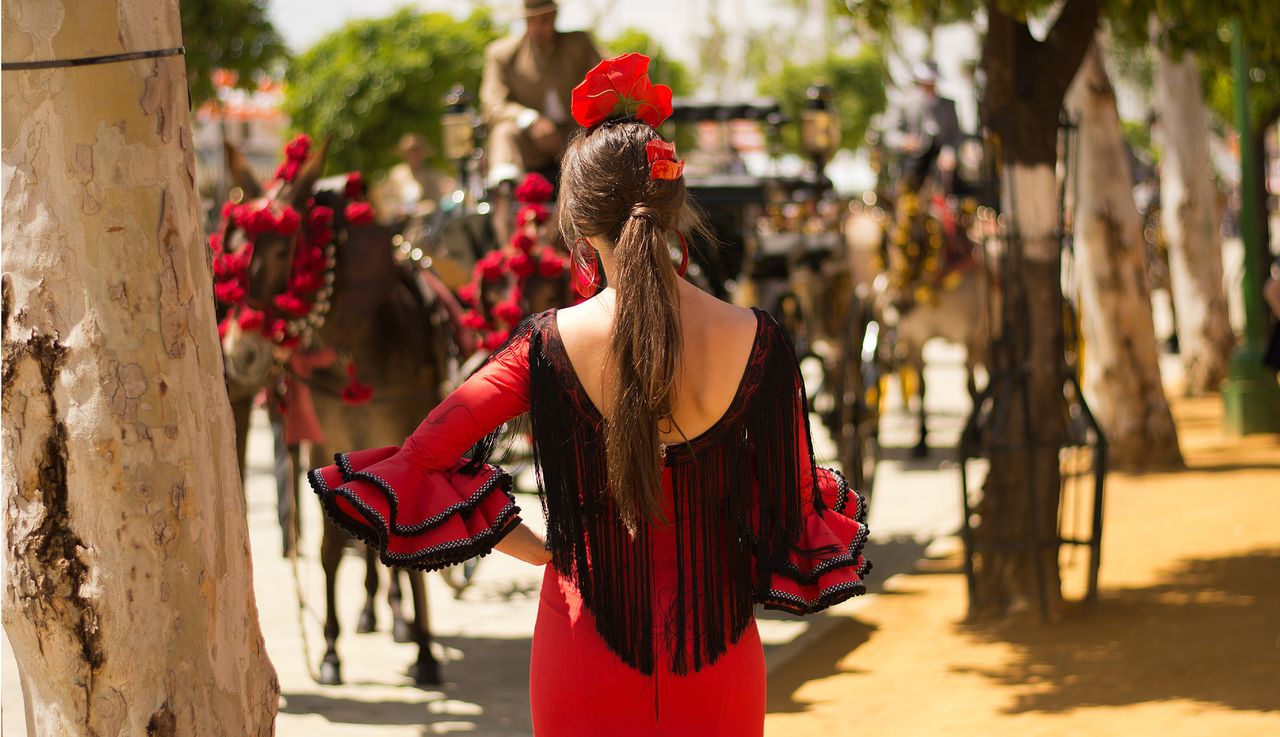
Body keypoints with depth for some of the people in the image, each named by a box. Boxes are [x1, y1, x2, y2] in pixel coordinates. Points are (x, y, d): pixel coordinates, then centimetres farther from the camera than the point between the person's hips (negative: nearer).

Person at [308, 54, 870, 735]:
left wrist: (538, 550, -1)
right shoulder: (755, 342, -11)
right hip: (715, 644, 1)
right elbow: (794, 508, -2)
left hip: (588, 648, 0)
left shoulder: (549, 346, -12)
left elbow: (415, 466, -10)